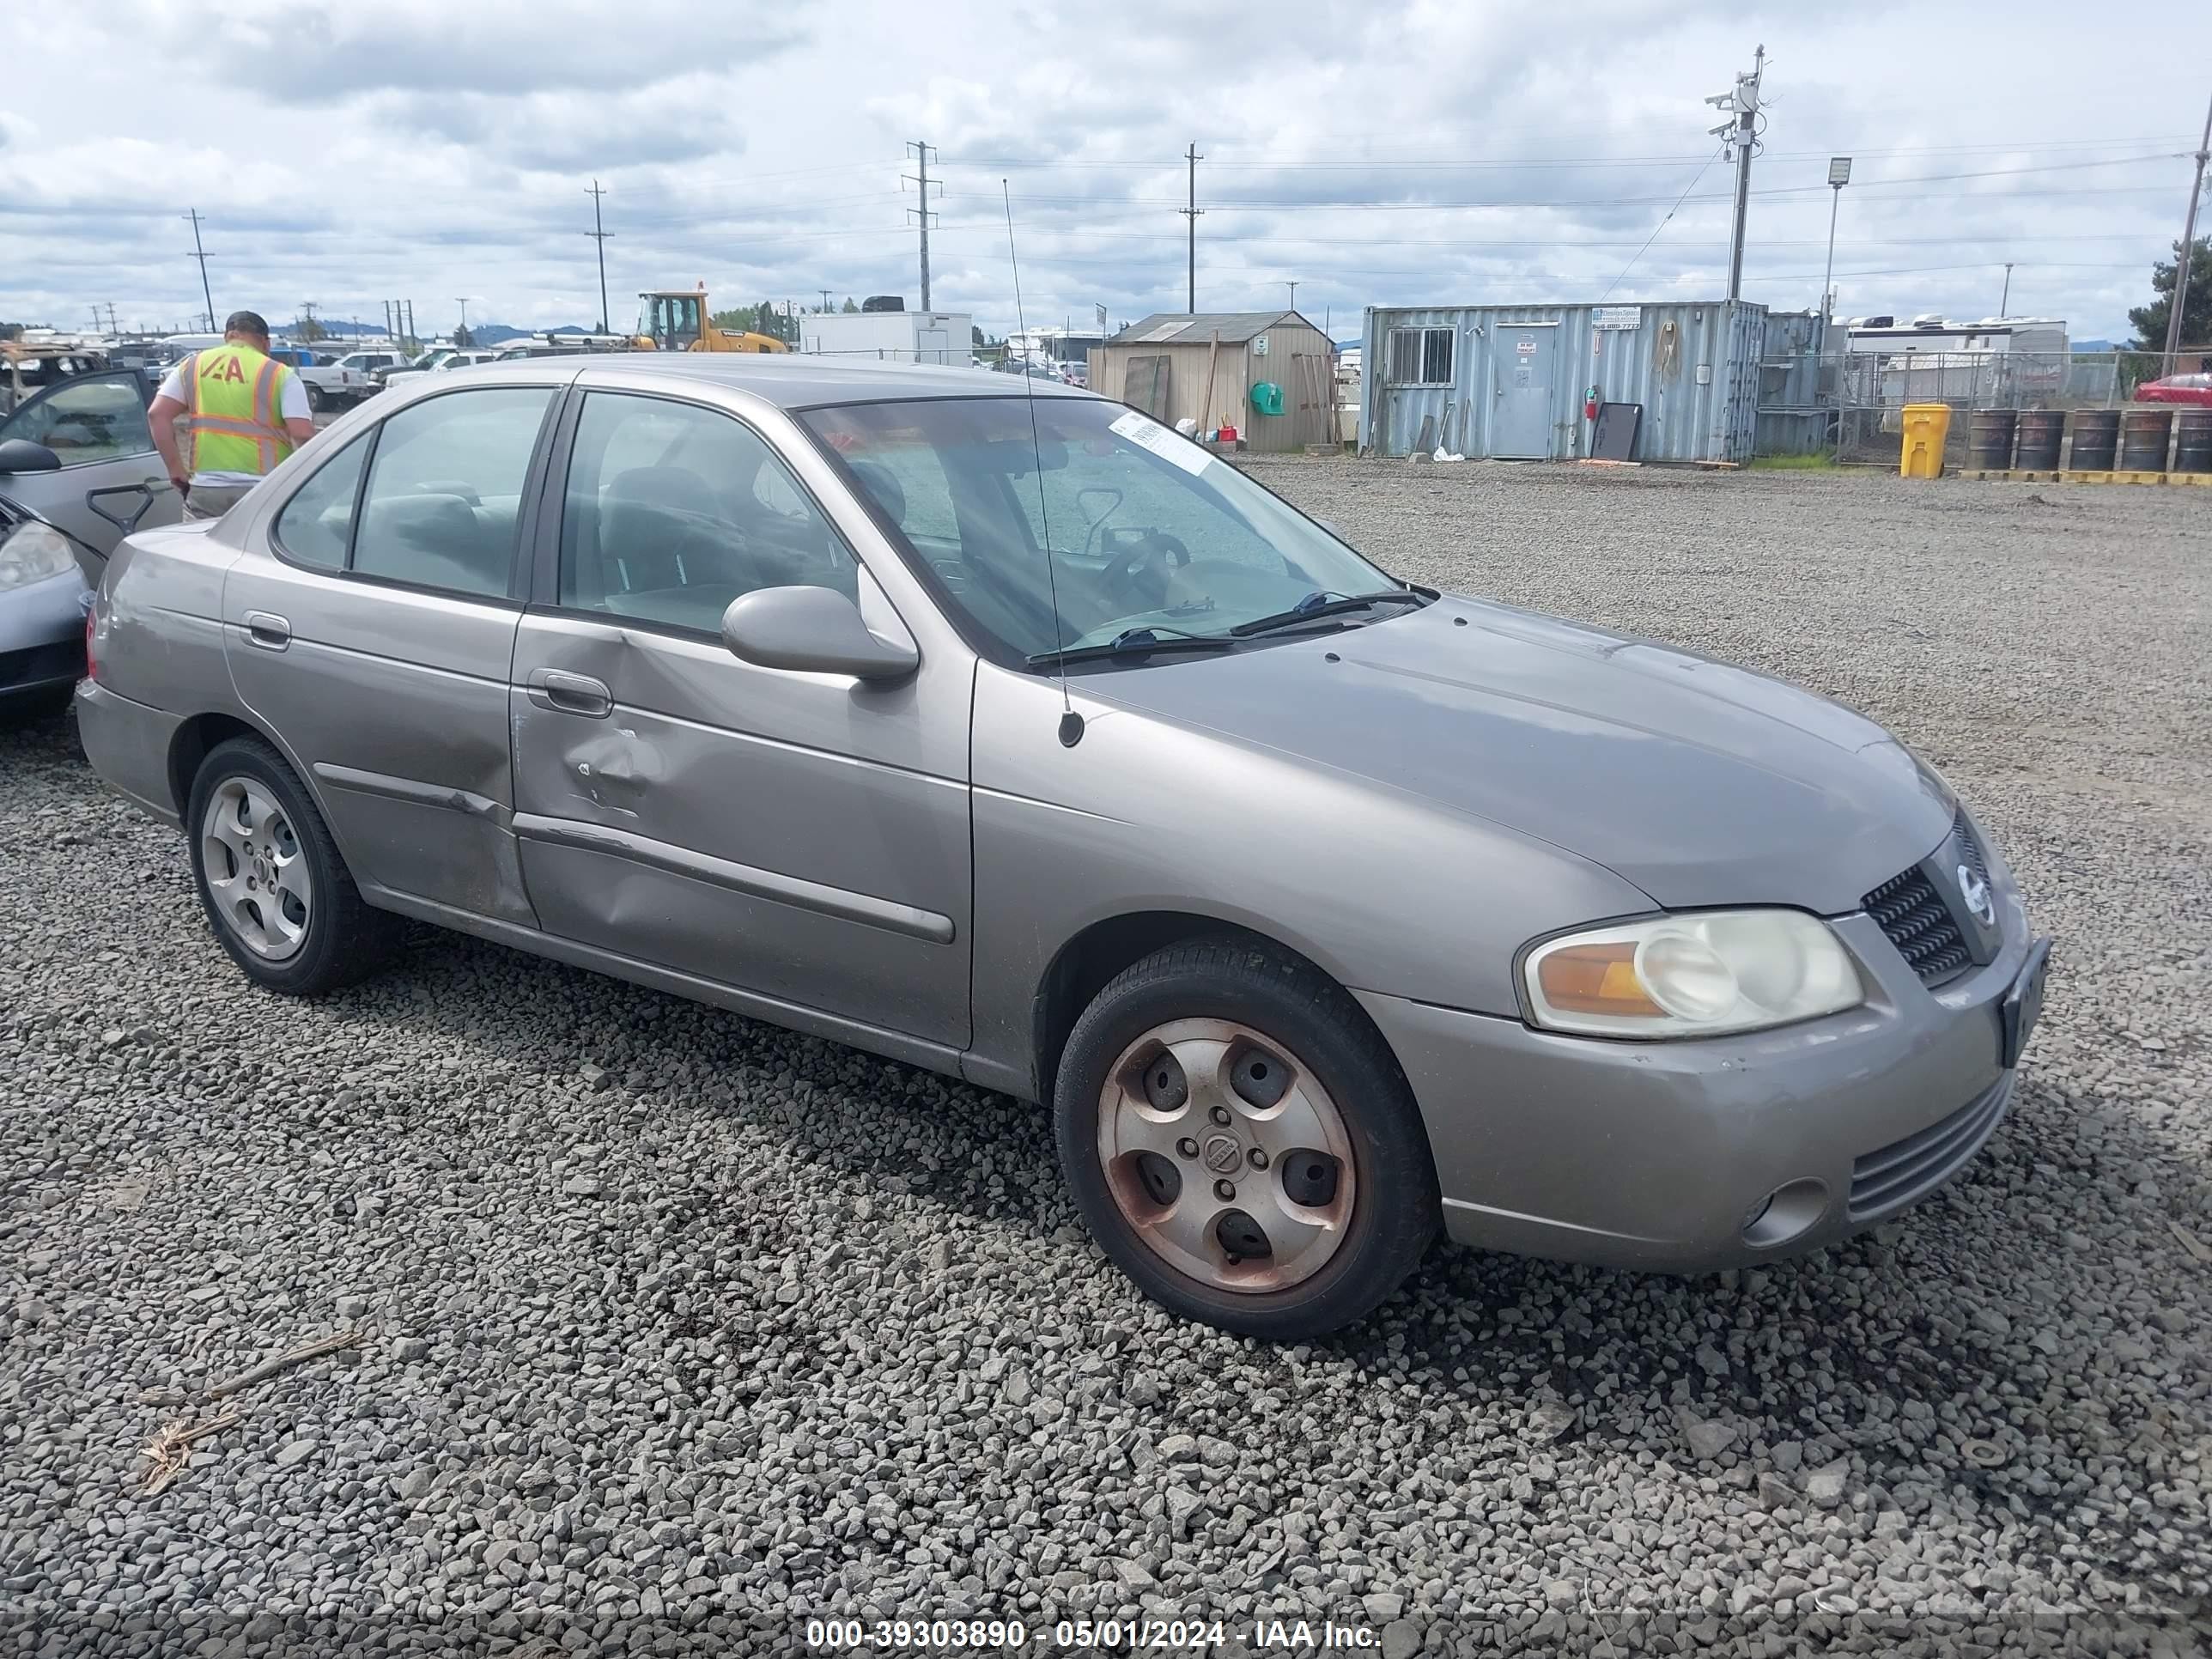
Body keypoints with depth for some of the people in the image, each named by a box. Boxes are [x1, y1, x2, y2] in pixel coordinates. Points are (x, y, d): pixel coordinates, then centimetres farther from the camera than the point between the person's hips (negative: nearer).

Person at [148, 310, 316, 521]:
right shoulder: (280, 375, -1)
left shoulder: (192, 367, 11)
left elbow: (158, 414, 4)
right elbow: (302, 434, -12)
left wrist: (176, 469, 8)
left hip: (206, 489, 3)